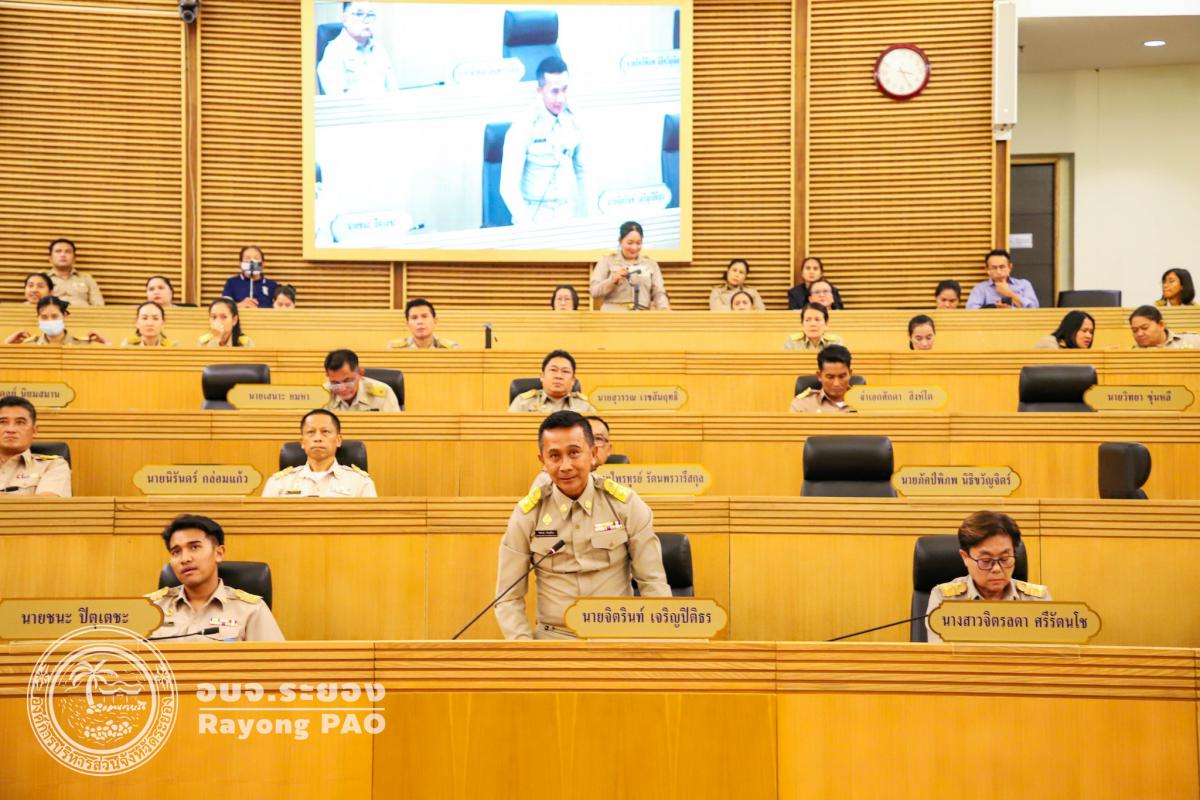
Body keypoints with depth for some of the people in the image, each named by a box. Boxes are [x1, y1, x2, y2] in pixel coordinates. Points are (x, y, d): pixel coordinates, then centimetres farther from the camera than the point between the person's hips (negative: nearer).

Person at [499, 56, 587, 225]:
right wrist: (528, 227, -23)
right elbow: (508, 187, -16)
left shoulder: (572, 121, 1)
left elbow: (581, 171, 11)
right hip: (534, 221, -4)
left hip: (567, 218, 4)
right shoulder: (523, 127, -14)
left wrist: (585, 219, 9)